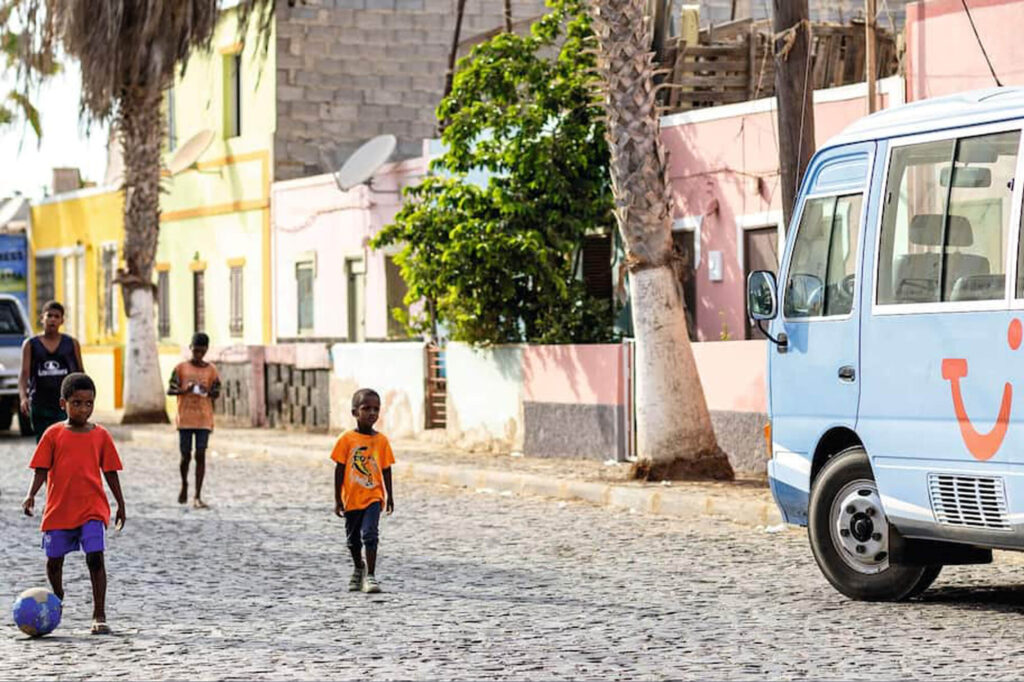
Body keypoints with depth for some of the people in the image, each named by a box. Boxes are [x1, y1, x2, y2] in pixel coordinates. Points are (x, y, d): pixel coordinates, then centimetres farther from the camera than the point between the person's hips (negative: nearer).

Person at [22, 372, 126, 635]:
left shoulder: (101, 435, 3)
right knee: (54, 560, 10)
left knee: (95, 558, -13)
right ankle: (57, 598, 40)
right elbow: (42, 468, 0)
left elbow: (110, 472, 9)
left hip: (92, 509, -1)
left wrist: (121, 505, 11)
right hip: (58, 509, 1)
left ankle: (99, 616, -9)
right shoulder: (53, 434, 0)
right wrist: (31, 495, -14)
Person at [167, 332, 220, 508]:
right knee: (186, 456, 3)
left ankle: (197, 497, -4)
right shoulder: (181, 368, 3)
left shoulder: (211, 370, 5)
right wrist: (185, 390, -18)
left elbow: (216, 394, 5)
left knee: (200, 455, -5)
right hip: (185, 418, 0)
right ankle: (184, 485, 32)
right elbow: (170, 390, 0)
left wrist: (207, 392, -17)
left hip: (204, 419, 0)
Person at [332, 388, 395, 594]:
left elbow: (386, 470, 8)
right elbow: (339, 469, -3)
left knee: (369, 534, -16)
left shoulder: (381, 440, 0)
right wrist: (338, 499, -4)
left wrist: (389, 496, 8)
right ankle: (359, 569, 39)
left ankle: (370, 575, -12)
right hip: (351, 498, 1)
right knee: (353, 538, 15)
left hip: (373, 496, 0)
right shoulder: (347, 439, -6)